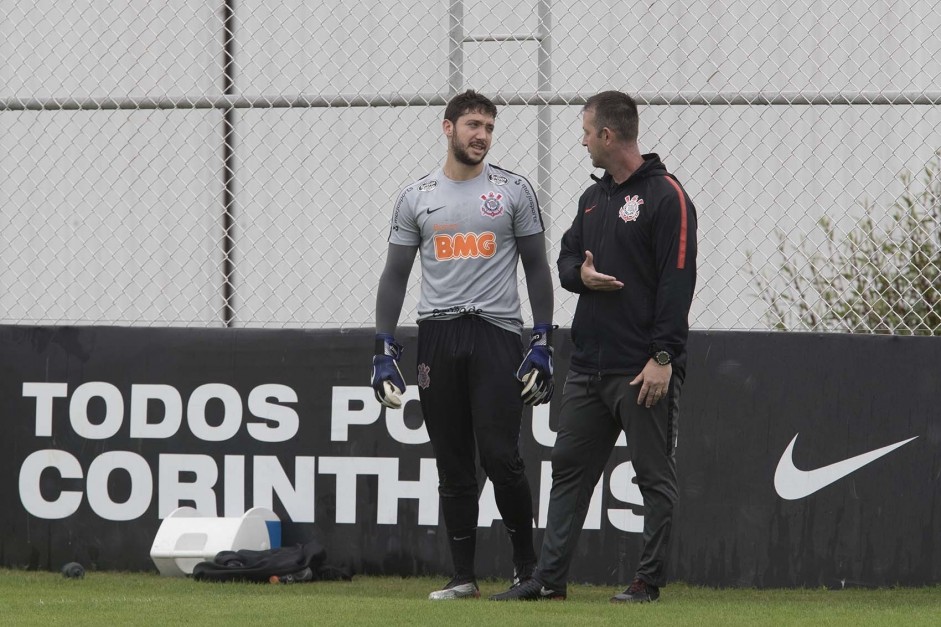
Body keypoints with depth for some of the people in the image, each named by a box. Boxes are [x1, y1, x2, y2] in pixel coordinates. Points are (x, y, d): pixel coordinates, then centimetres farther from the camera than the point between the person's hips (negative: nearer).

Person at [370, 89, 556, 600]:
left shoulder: (513, 190, 4)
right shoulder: (416, 197, 8)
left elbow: (536, 268, 5)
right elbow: (395, 275, 10)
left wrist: (542, 343, -3)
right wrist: (385, 350, 2)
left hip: (498, 333, -2)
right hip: (437, 336, 2)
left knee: (501, 456, -11)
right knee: (453, 465, 4)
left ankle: (525, 563, 5)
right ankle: (463, 576, 8)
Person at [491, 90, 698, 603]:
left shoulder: (665, 195, -9)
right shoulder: (593, 198, 16)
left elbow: (678, 281, -14)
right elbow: (565, 258, 23)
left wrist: (663, 356, -19)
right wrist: (580, 273, -3)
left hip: (643, 369, -9)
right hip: (589, 364, 9)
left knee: (655, 475, -1)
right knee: (569, 466, 8)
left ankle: (649, 579, 2)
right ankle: (550, 577, 11)